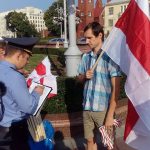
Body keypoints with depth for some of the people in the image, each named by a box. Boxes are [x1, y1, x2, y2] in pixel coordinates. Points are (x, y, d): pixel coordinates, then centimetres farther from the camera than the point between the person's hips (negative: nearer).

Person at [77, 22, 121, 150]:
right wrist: (84, 76, -8)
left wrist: (110, 115, -17)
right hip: (87, 108, 5)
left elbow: (116, 88, -14)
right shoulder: (86, 56, 4)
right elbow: (79, 78, 17)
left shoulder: (110, 57, -13)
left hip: (103, 109, -5)